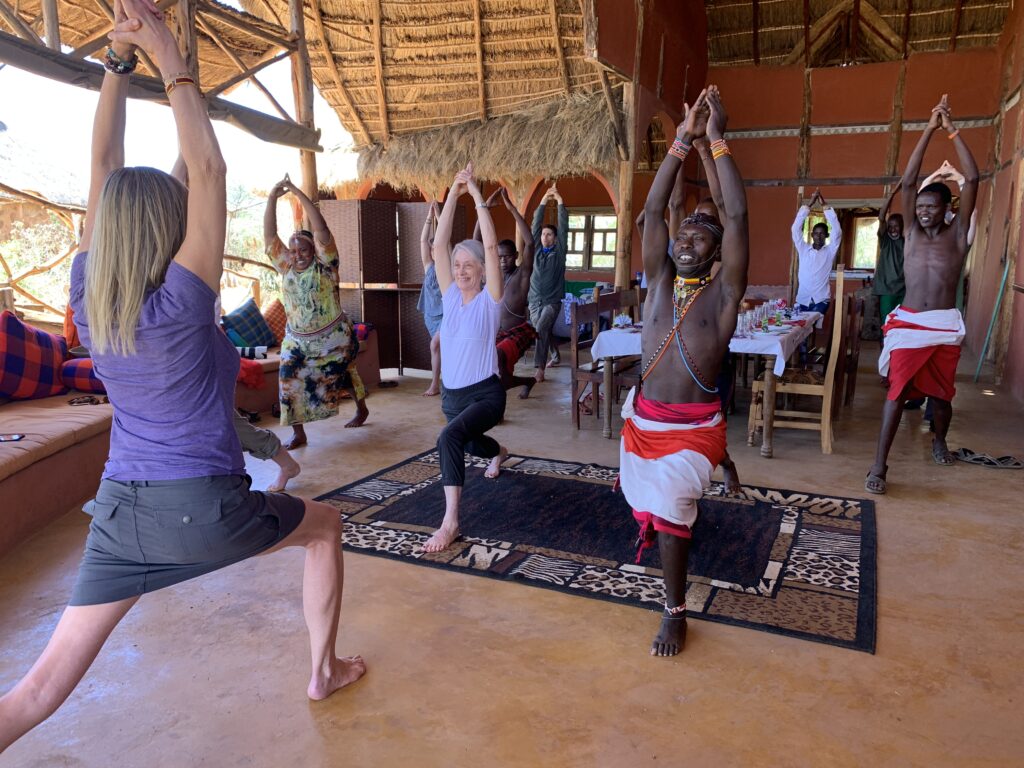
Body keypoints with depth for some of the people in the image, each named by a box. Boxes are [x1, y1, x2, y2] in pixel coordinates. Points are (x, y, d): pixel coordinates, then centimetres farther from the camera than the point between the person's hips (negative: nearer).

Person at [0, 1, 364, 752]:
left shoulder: (87, 295, -3)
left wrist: (118, 60, 2)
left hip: (122, 511, 5)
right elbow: (209, 169, -17)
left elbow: (105, 167, 3)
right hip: (205, 509, -5)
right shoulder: (181, 302, -18)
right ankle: (325, 671, 33)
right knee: (326, 526, 21)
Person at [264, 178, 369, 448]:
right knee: (290, 381, -8)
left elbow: (321, 230, -23)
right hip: (297, 339, 4)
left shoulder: (324, 265, -11)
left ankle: (361, 410, 39)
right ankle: (298, 433, 2)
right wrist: (273, 198, -16)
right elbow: (269, 236, -6)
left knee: (344, 375, 13)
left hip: (334, 337, -3)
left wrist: (299, 194, -25)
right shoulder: (286, 267, 1)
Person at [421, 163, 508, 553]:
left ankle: (450, 521, -29)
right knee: (470, 443, 32)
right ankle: (498, 453, 69)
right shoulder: (451, 295, 1)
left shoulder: (490, 298, -10)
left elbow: (491, 245, -21)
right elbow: (439, 245, -6)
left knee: (449, 438, -34)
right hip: (451, 393, 7)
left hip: (486, 393, -7)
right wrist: (454, 193, -8)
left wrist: (476, 194, -17)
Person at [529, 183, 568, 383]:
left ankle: (539, 368, -28)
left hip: (552, 302, -5)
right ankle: (556, 356, 44)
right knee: (544, 332, 18)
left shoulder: (559, 252, 0)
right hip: (534, 301, 5)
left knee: (541, 329, -25)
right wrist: (543, 201, -1)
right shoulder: (536, 250, 7)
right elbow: (535, 225, 3)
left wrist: (560, 201, -9)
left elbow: (564, 227, -7)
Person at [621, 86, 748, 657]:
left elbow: (737, 215, -15)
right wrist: (683, 141, -6)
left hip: (693, 428, -5)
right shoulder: (660, 281, 4)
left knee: (670, 514, -13)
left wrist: (718, 140, -13)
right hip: (642, 420, 5)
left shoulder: (724, 291, -6)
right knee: (651, 506, 18)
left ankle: (676, 613, 5)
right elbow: (653, 208, -3)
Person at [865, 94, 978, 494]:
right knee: (898, 391, -7)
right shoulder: (912, 231, 7)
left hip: (945, 326, 0)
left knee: (941, 392, 13)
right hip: (908, 323, 0)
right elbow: (907, 181, 1)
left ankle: (939, 441, 41)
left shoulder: (957, 234, 4)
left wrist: (952, 130, -1)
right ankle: (879, 465, -8)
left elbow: (972, 180, -3)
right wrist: (930, 129, 0)